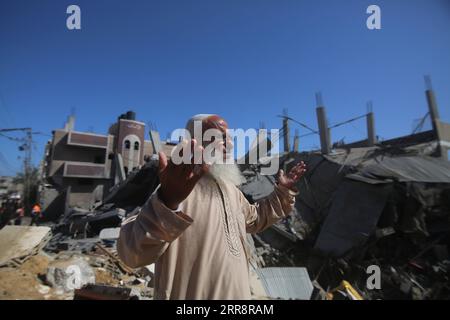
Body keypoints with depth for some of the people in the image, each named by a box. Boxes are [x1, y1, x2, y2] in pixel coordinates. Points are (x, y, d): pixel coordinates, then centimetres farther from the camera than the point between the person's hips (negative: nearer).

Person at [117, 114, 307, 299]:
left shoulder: (230, 189, 4)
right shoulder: (178, 188, -23)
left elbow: (255, 218, 19)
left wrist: (283, 191, 12)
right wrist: (167, 202, -53)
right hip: (194, 294, -7)